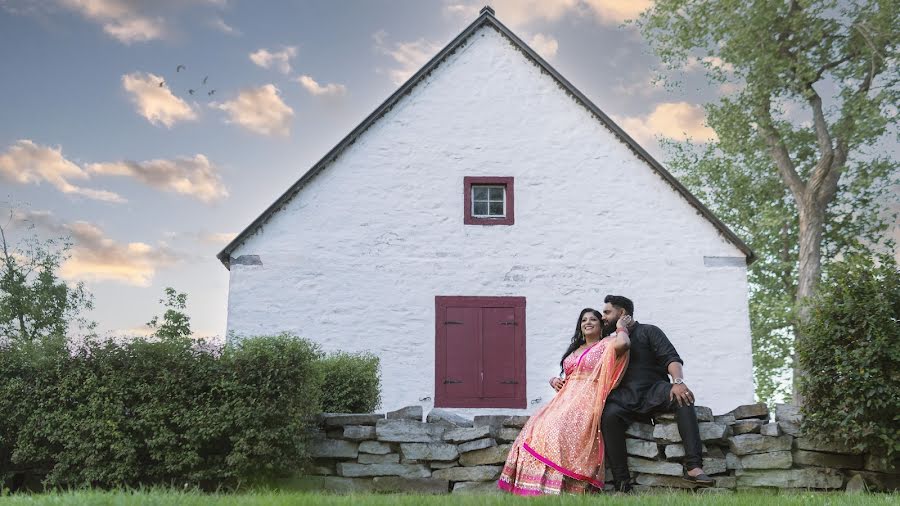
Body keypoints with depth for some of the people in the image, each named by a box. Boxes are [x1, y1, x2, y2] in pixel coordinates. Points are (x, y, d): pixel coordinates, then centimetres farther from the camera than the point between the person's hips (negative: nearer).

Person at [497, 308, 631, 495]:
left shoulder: (606, 344, 6)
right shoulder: (574, 349, 27)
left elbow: (622, 343, -18)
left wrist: (622, 327, 2)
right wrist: (554, 381, 10)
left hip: (587, 401, -6)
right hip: (565, 398, 7)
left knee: (558, 429, -30)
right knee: (536, 428, -17)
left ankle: (558, 488, -30)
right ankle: (535, 488, -20)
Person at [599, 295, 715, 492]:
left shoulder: (648, 331, 12)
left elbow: (671, 358, -2)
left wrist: (678, 382, -24)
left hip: (654, 390, -1)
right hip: (625, 398, 2)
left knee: (683, 397, -34)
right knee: (609, 415, -33)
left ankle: (693, 466, -41)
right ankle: (622, 486, -34)